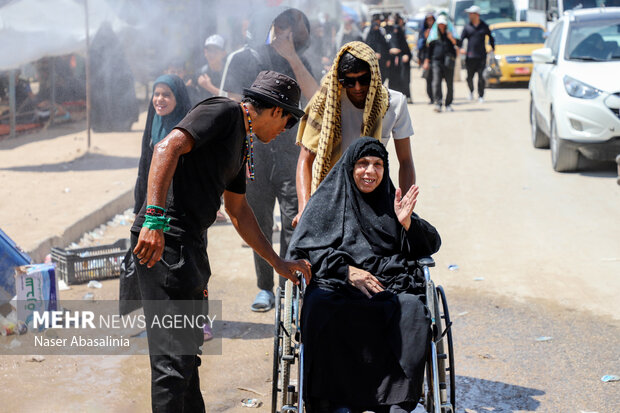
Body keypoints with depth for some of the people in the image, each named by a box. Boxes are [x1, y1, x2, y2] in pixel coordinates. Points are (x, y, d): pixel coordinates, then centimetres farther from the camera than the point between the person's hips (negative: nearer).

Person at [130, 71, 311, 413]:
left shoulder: (241, 142, 23)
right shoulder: (225, 111, -6)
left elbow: (238, 210, 32)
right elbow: (168, 148, -20)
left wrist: (278, 263, 36)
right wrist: (155, 219, -29)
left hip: (190, 243, 10)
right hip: (164, 242, -10)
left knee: (189, 347, 19)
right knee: (174, 357, -11)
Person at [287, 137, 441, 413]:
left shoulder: (390, 202, 25)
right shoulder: (328, 199, 18)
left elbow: (432, 245, 18)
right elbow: (303, 247, 3)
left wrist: (407, 223, -2)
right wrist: (346, 270, -10)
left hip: (390, 284, 2)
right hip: (334, 282, -2)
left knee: (411, 310, -33)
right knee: (320, 308, -37)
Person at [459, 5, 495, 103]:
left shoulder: (484, 26, 6)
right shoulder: (467, 27, 6)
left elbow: (491, 38, 19)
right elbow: (461, 39, 3)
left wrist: (493, 50, 18)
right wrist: (460, 48, -15)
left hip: (482, 56, -1)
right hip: (470, 57, 1)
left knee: (481, 77, -6)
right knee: (469, 77, 2)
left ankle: (481, 96, 3)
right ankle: (471, 91, 30)